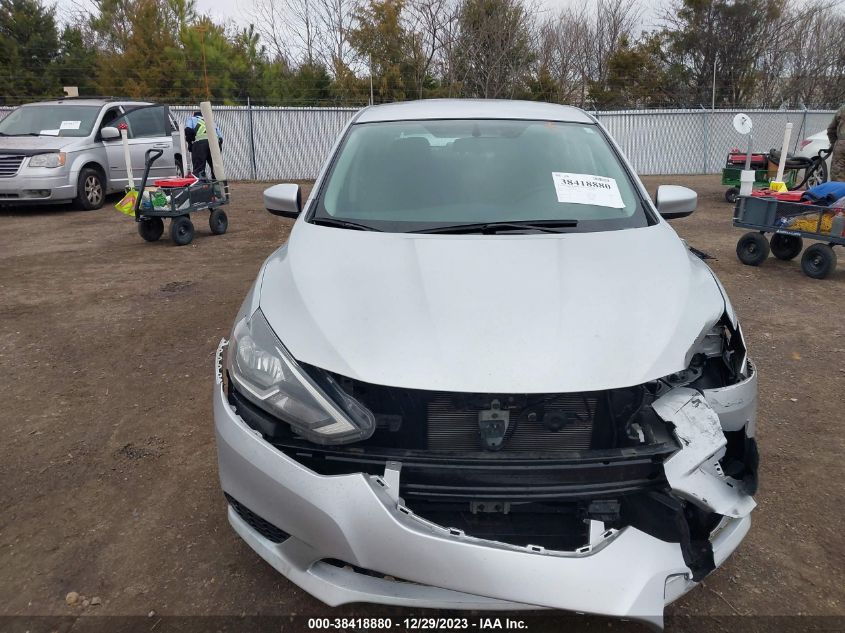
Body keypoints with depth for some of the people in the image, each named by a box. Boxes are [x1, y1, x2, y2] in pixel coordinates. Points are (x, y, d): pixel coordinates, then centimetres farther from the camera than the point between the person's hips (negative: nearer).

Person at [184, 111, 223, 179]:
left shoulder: (192, 119, 25)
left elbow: (188, 130, 3)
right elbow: (220, 136, 23)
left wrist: (190, 143, 12)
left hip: (200, 142, -4)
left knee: (198, 170, -7)